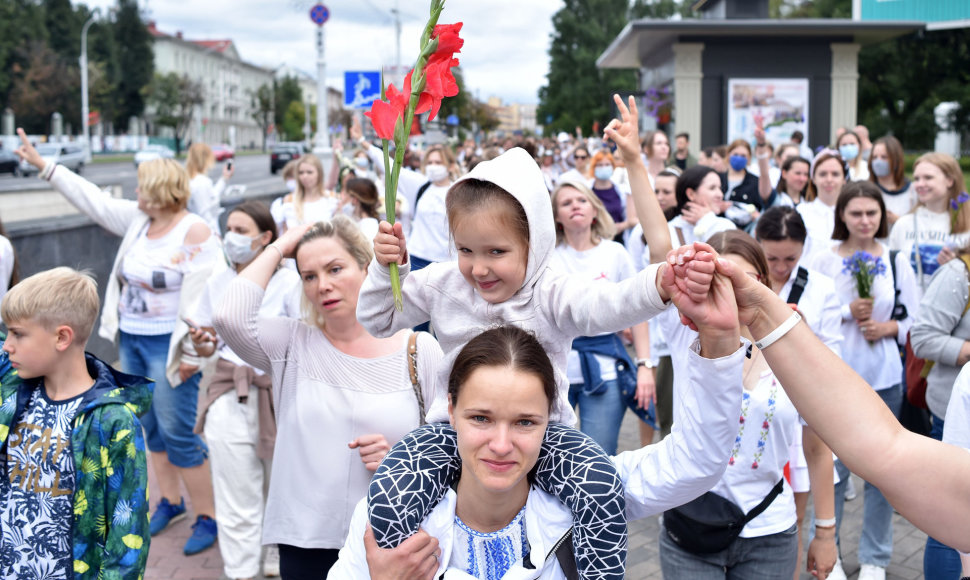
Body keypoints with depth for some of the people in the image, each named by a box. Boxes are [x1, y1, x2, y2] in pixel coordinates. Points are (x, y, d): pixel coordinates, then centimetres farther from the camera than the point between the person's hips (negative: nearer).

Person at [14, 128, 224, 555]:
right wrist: (43, 165, 15)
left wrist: (192, 352, -19)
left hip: (167, 345, -8)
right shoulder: (138, 219, 6)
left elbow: (205, 296, -19)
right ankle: (169, 501, 32)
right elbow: (93, 200, 14)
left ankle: (208, 517, 8)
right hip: (131, 340, 8)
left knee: (179, 433, -5)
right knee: (150, 427, 16)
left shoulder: (195, 233, -16)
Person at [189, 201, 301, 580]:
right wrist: (200, 342, -7)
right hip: (229, 396, 3)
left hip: (279, 392, -3)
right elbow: (207, 347, 14)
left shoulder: (288, 282, -5)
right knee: (237, 501, 7)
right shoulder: (218, 284, 8)